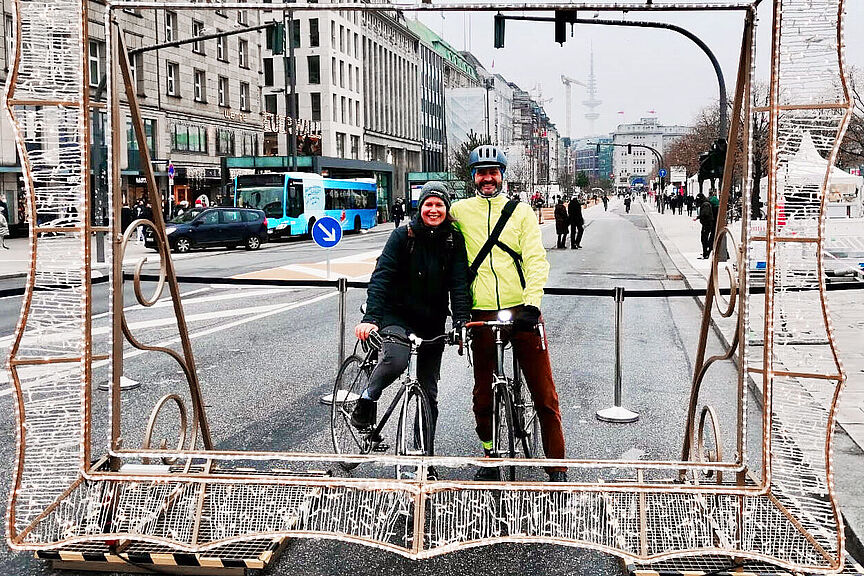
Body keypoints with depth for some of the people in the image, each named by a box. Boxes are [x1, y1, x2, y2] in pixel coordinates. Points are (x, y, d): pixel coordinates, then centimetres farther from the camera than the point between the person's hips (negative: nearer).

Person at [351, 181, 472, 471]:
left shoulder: (454, 240, -3)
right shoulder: (403, 235, -9)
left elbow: (459, 283, -8)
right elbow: (381, 276, -16)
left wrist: (461, 322, -23)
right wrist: (370, 318, -29)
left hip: (433, 320, 3)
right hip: (398, 313, -3)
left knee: (429, 392, 5)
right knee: (396, 360, -34)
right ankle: (367, 399, -3)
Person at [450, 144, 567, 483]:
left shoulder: (521, 211, 7)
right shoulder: (460, 211, 9)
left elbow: (536, 259, -1)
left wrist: (532, 303, -16)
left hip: (522, 312, -1)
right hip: (483, 314, 1)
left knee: (544, 394, -1)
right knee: (483, 396, 8)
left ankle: (557, 467, 9)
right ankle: (491, 458, 27)